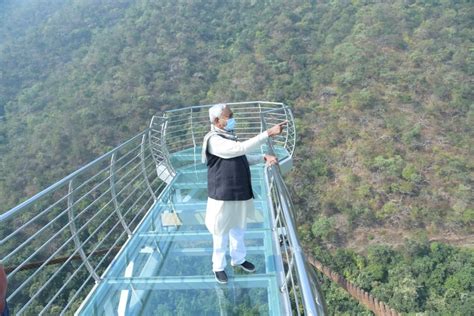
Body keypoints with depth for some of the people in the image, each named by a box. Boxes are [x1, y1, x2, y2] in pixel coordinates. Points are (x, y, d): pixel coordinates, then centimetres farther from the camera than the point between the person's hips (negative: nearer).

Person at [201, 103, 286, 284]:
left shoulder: (229, 137, 8)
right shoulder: (214, 140, -21)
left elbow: (242, 158, 18)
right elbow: (241, 148, -34)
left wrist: (263, 158, 1)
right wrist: (268, 133, -35)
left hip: (240, 194, 8)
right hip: (223, 196, -8)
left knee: (238, 230, 24)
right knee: (221, 234, 10)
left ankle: (238, 259, 45)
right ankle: (218, 267, 30)